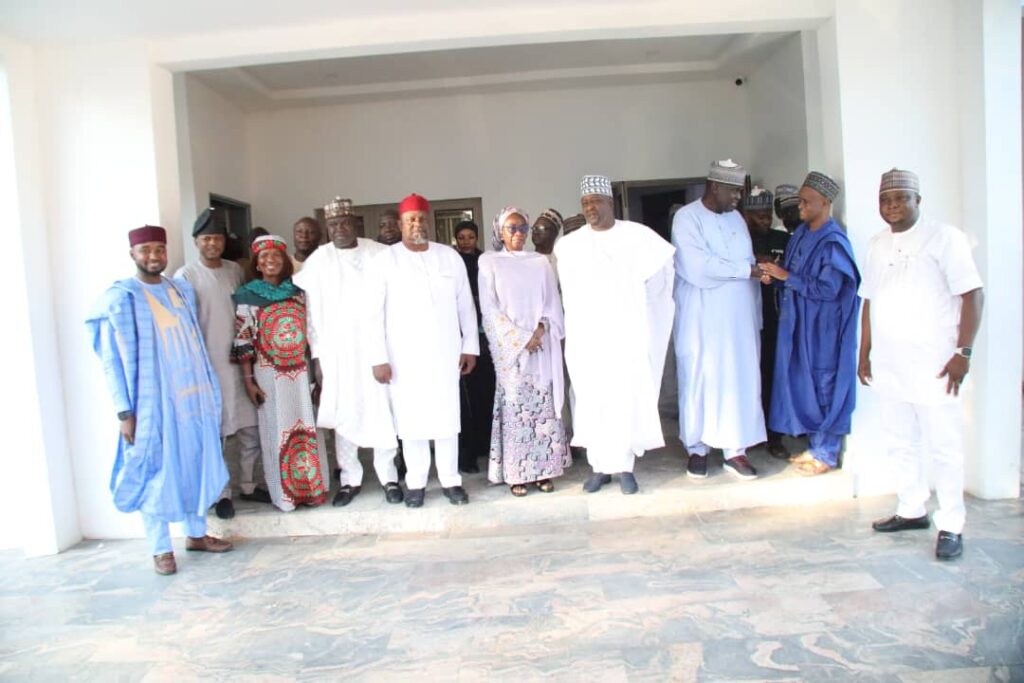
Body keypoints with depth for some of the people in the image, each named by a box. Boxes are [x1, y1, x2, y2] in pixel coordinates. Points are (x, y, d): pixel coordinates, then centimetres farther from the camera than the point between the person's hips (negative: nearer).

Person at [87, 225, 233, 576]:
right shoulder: (119, 299, -7)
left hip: (192, 396, 5)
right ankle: (160, 548, 17)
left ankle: (196, 533, 28)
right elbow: (112, 361, -8)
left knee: (196, 463, 13)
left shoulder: (181, 290, 9)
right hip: (152, 402, -5)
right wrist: (125, 412, -13)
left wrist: (209, 390, 12)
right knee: (157, 471, 4)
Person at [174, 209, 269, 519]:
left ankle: (248, 485, 26)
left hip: (239, 362, 5)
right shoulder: (186, 276, -6)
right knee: (214, 433, 4)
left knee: (251, 429, 10)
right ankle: (222, 493, 17)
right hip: (207, 365, -4)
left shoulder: (235, 270, 9)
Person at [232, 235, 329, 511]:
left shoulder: (298, 291, 6)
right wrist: (249, 380, -9)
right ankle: (284, 493, 18)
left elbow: (311, 331, 10)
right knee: (277, 431, 6)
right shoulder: (247, 295, -4)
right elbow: (243, 341, -5)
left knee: (308, 428, 8)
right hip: (269, 374, -3)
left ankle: (313, 487, 21)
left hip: (301, 372, 3)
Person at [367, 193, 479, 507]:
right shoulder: (386, 259, -1)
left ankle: (450, 479, 18)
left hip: (445, 352, 2)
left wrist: (470, 345, 7)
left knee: (447, 416, 6)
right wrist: (379, 357, -9)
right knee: (411, 418, 5)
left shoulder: (450, 256, 6)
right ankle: (416, 482, 19)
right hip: (404, 354, -1)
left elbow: (465, 304, 10)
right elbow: (374, 312, -4)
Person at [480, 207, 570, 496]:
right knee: (514, 406, -4)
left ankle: (543, 469, 9)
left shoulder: (540, 262, 12)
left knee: (543, 406, 1)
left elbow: (552, 302, 8)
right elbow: (489, 308, -3)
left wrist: (540, 329, -11)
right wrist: (521, 338, -11)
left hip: (541, 345, 3)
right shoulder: (489, 262, 4)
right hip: (509, 346, -2)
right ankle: (516, 473, 2)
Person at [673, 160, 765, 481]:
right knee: (699, 380, 3)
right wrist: (745, 270, -14)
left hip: (739, 318, 5)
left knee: (740, 380, 5)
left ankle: (735, 450, 14)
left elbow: (750, 266, 13)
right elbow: (697, 267, -20)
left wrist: (756, 314, 7)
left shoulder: (736, 218, 12)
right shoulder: (687, 217, -7)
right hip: (702, 320, -5)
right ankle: (697, 449, 17)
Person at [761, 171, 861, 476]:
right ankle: (816, 445, 26)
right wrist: (775, 274, -4)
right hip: (800, 322, 8)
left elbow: (827, 288, -21)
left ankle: (827, 453, 13)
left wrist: (785, 276, -19)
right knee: (806, 383, 13)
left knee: (825, 385, 1)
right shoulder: (801, 234, 8)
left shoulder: (834, 242, -16)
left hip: (823, 326, -8)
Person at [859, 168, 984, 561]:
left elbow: (972, 295, -9)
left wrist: (963, 352, -15)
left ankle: (951, 526, 10)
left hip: (933, 364, -6)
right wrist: (865, 353, 14)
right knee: (901, 443, 13)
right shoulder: (877, 245, 13)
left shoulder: (944, 238, -5)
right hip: (888, 365, 6)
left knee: (943, 446, 0)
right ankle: (912, 510, 27)